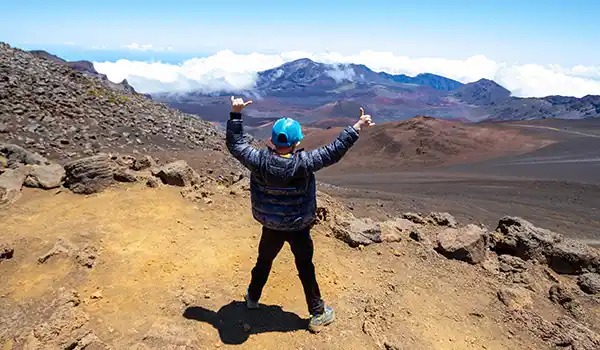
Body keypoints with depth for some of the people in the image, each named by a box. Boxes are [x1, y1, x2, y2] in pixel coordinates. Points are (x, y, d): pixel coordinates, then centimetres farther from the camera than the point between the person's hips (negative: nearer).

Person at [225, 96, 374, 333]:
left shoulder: (259, 160, -21)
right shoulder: (303, 163, -27)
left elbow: (235, 144, -6)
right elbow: (334, 151, -19)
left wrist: (236, 113, 0)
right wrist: (357, 127, -11)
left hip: (270, 226, 3)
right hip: (299, 228, -2)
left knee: (264, 261, 27)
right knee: (305, 269, 13)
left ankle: (253, 297, 50)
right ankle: (318, 314, 27)